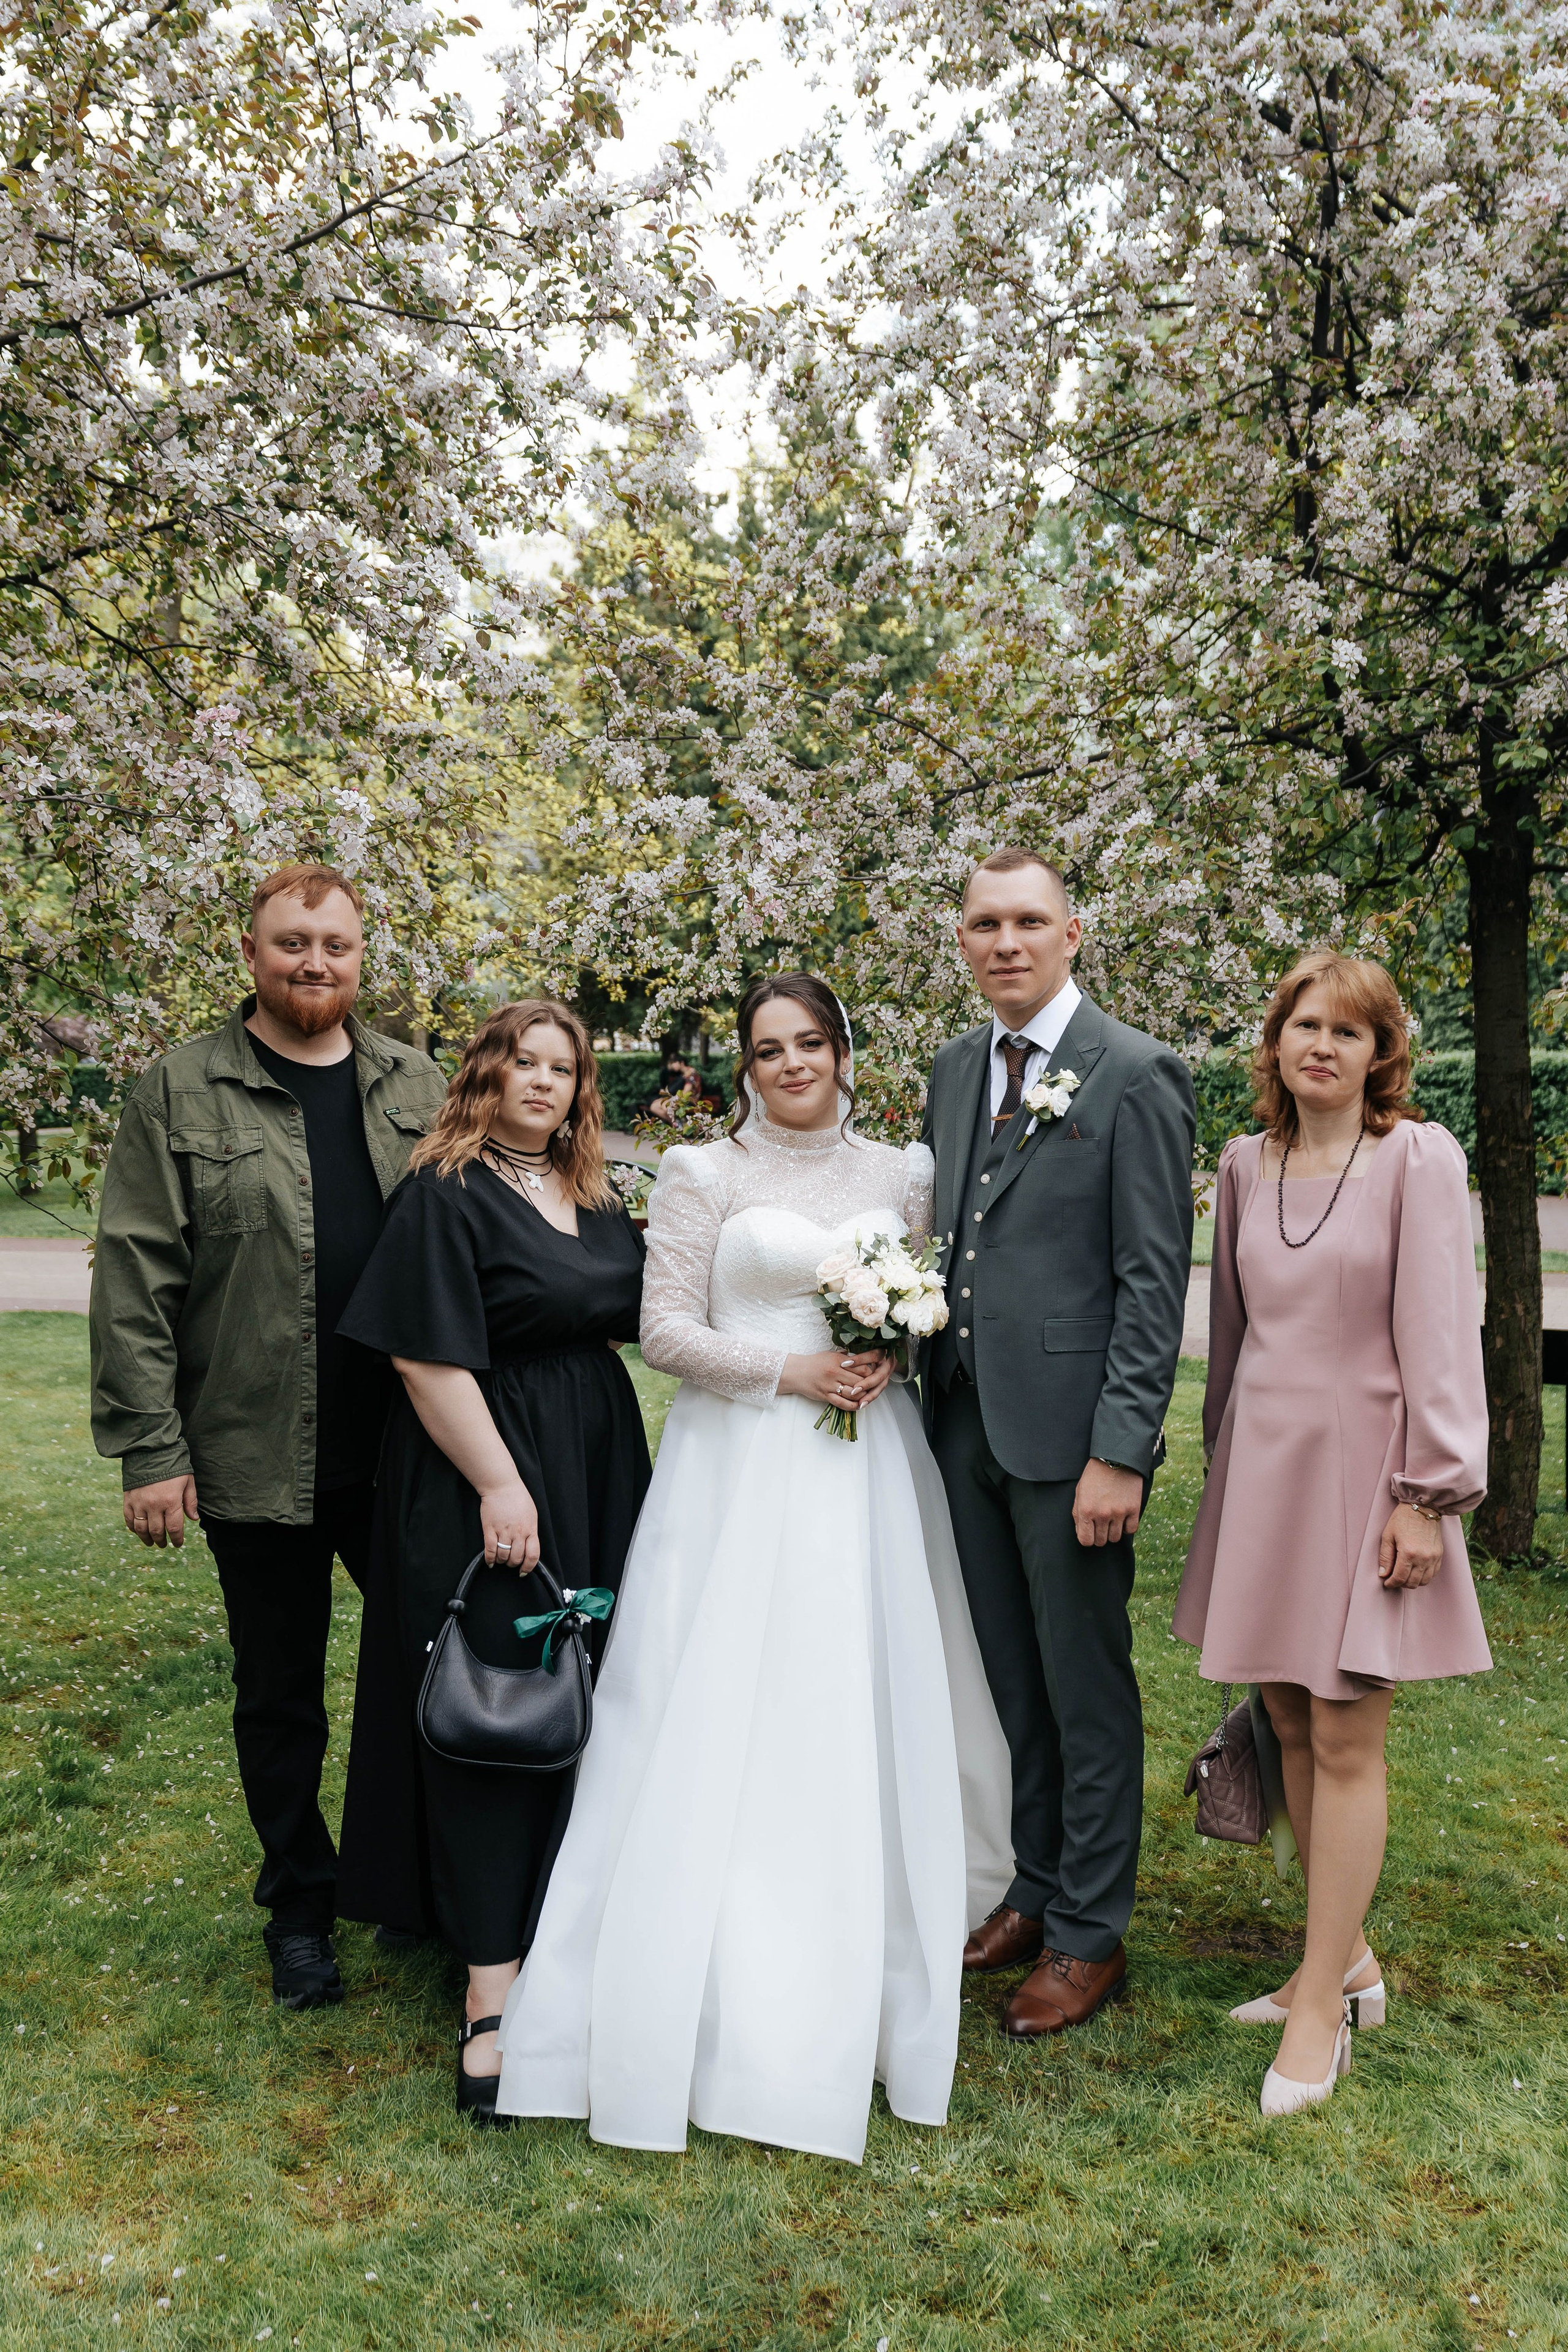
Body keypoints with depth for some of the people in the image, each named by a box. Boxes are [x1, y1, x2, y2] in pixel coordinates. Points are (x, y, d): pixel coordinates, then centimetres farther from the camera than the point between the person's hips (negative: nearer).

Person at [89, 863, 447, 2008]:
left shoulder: (420, 1088, 7)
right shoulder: (181, 1093, -3)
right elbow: (135, 1280, -6)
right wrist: (149, 1450, -10)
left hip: (412, 1448, 3)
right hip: (256, 1461, -2)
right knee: (281, 1695, 13)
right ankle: (301, 1906, 32)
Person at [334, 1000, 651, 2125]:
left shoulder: (597, 1199, 11)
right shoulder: (447, 1195, -12)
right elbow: (428, 1357, -18)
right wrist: (498, 1485, -20)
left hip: (601, 1474, 7)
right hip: (490, 1475, -7)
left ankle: (563, 1908, 36)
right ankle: (492, 1991, 3)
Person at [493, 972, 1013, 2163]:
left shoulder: (901, 1174, 9)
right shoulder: (705, 1173, 0)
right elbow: (666, 1326, -4)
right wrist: (789, 1370, -13)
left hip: (867, 1473, 3)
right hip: (741, 1471, -3)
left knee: (861, 1717, 6)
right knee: (723, 1715, -2)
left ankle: (847, 1970, 24)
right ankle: (715, 1987, 11)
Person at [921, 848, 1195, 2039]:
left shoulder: (1138, 1075, -10)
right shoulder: (956, 1068, 11)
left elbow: (1155, 1281, -13)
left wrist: (1119, 1453, -17)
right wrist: (934, 1394, 10)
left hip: (1072, 1434, -6)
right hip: (968, 1424, 6)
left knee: (1088, 1689, 7)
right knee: (1012, 1678, 18)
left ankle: (1091, 1934, 22)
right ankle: (1037, 1889, 34)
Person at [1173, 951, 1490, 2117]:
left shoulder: (1419, 1158, -8)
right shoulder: (1246, 1162, 7)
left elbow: (1441, 1332, -11)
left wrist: (1429, 1494, -13)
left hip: (1362, 1466, -5)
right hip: (1260, 1462, 5)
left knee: (1346, 1743, -1)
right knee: (1290, 1725, 11)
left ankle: (1322, 2006, 12)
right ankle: (1350, 1958, 28)